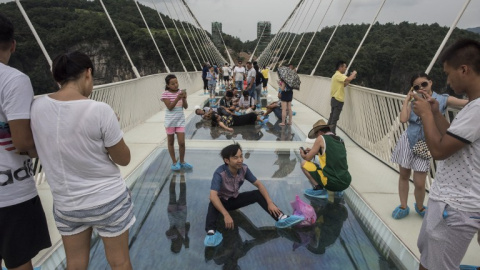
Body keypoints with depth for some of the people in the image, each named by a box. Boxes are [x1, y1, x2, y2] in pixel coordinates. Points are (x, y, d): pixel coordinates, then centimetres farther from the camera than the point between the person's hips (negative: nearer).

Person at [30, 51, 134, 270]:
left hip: (65, 204, 4)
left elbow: (37, 150, 8)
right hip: (108, 200, -4)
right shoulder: (99, 111, -21)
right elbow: (123, 159, -12)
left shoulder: (37, 107, -7)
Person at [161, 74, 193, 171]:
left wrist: (184, 98, -18)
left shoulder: (181, 92, 3)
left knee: (182, 143, 1)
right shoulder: (165, 94, -8)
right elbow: (170, 107, -17)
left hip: (180, 120, 3)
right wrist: (177, 98, -27)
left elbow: (186, 107, -1)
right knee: (171, 142, 9)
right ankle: (174, 162, 23)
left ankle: (182, 161, 19)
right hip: (170, 121, -3)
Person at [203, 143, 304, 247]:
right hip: (222, 201, -4)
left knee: (258, 194, -18)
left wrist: (270, 202, -21)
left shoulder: (244, 168, -17)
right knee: (213, 204, -39)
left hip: (235, 199, 4)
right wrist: (226, 215, -51)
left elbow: (259, 184, -10)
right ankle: (211, 231, -59)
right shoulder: (219, 173, -32)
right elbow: (213, 196, -42)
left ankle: (281, 218, -27)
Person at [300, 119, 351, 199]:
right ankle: (339, 190, 17)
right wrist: (315, 152, 31)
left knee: (304, 163, 7)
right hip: (346, 183, 7)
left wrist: (303, 154, 22)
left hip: (332, 183, -7)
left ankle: (319, 189, -4)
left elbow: (308, 158, 0)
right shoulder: (340, 140, 13)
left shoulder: (321, 138, -4)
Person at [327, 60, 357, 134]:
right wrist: (354, 73, -10)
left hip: (335, 99, 10)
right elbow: (348, 79, -30)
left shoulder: (336, 75, 17)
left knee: (332, 116, 16)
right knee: (335, 118, -6)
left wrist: (351, 77, 10)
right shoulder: (339, 75, -15)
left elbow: (344, 84, 20)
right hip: (338, 100, -10)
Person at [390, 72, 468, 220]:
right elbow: (403, 119, -15)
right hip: (407, 142, 2)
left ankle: (420, 207, 28)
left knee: (419, 183, -2)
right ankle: (403, 206, 29)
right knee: (404, 176, 11)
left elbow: (467, 102, -15)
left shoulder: (442, 100, -3)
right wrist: (407, 99, -8)